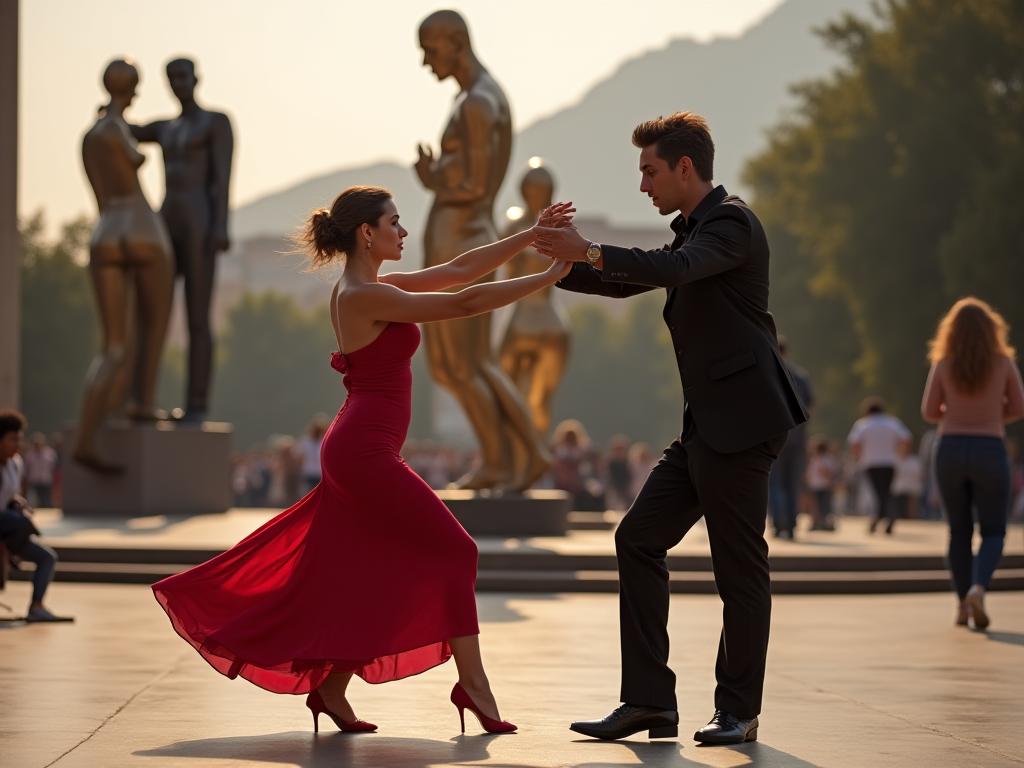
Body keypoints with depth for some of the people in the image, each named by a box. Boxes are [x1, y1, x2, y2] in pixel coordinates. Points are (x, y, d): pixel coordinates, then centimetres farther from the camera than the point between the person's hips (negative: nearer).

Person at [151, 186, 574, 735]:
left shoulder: (369, 288, 14)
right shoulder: (366, 295, -15)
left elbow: (459, 271, 15)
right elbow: (464, 303, -19)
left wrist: (532, 234, 11)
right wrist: (547, 278, -13)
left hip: (356, 450, 10)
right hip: (366, 450, -10)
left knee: (360, 577, 13)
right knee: (453, 550, -4)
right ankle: (472, 683, -3)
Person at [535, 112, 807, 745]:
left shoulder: (732, 222, -10)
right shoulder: (697, 228, 19)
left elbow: (673, 269, -29)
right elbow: (629, 283, 29)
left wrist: (588, 252, -26)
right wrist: (557, 266, 19)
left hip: (741, 422, -10)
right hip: (707, 426, 10)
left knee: (739, 564, -2)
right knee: (639, 540, 6)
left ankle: (739, 711, 8)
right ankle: (648, 701, 7)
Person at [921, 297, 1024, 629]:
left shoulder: (943, 366, -3)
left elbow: (929, 412, 2)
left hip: (950, 449, 2)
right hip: (990, 451, -1)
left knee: (959, 531, 15)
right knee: (993, 532, 7)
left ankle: (963, 604, 16)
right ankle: (978, 588, -19)